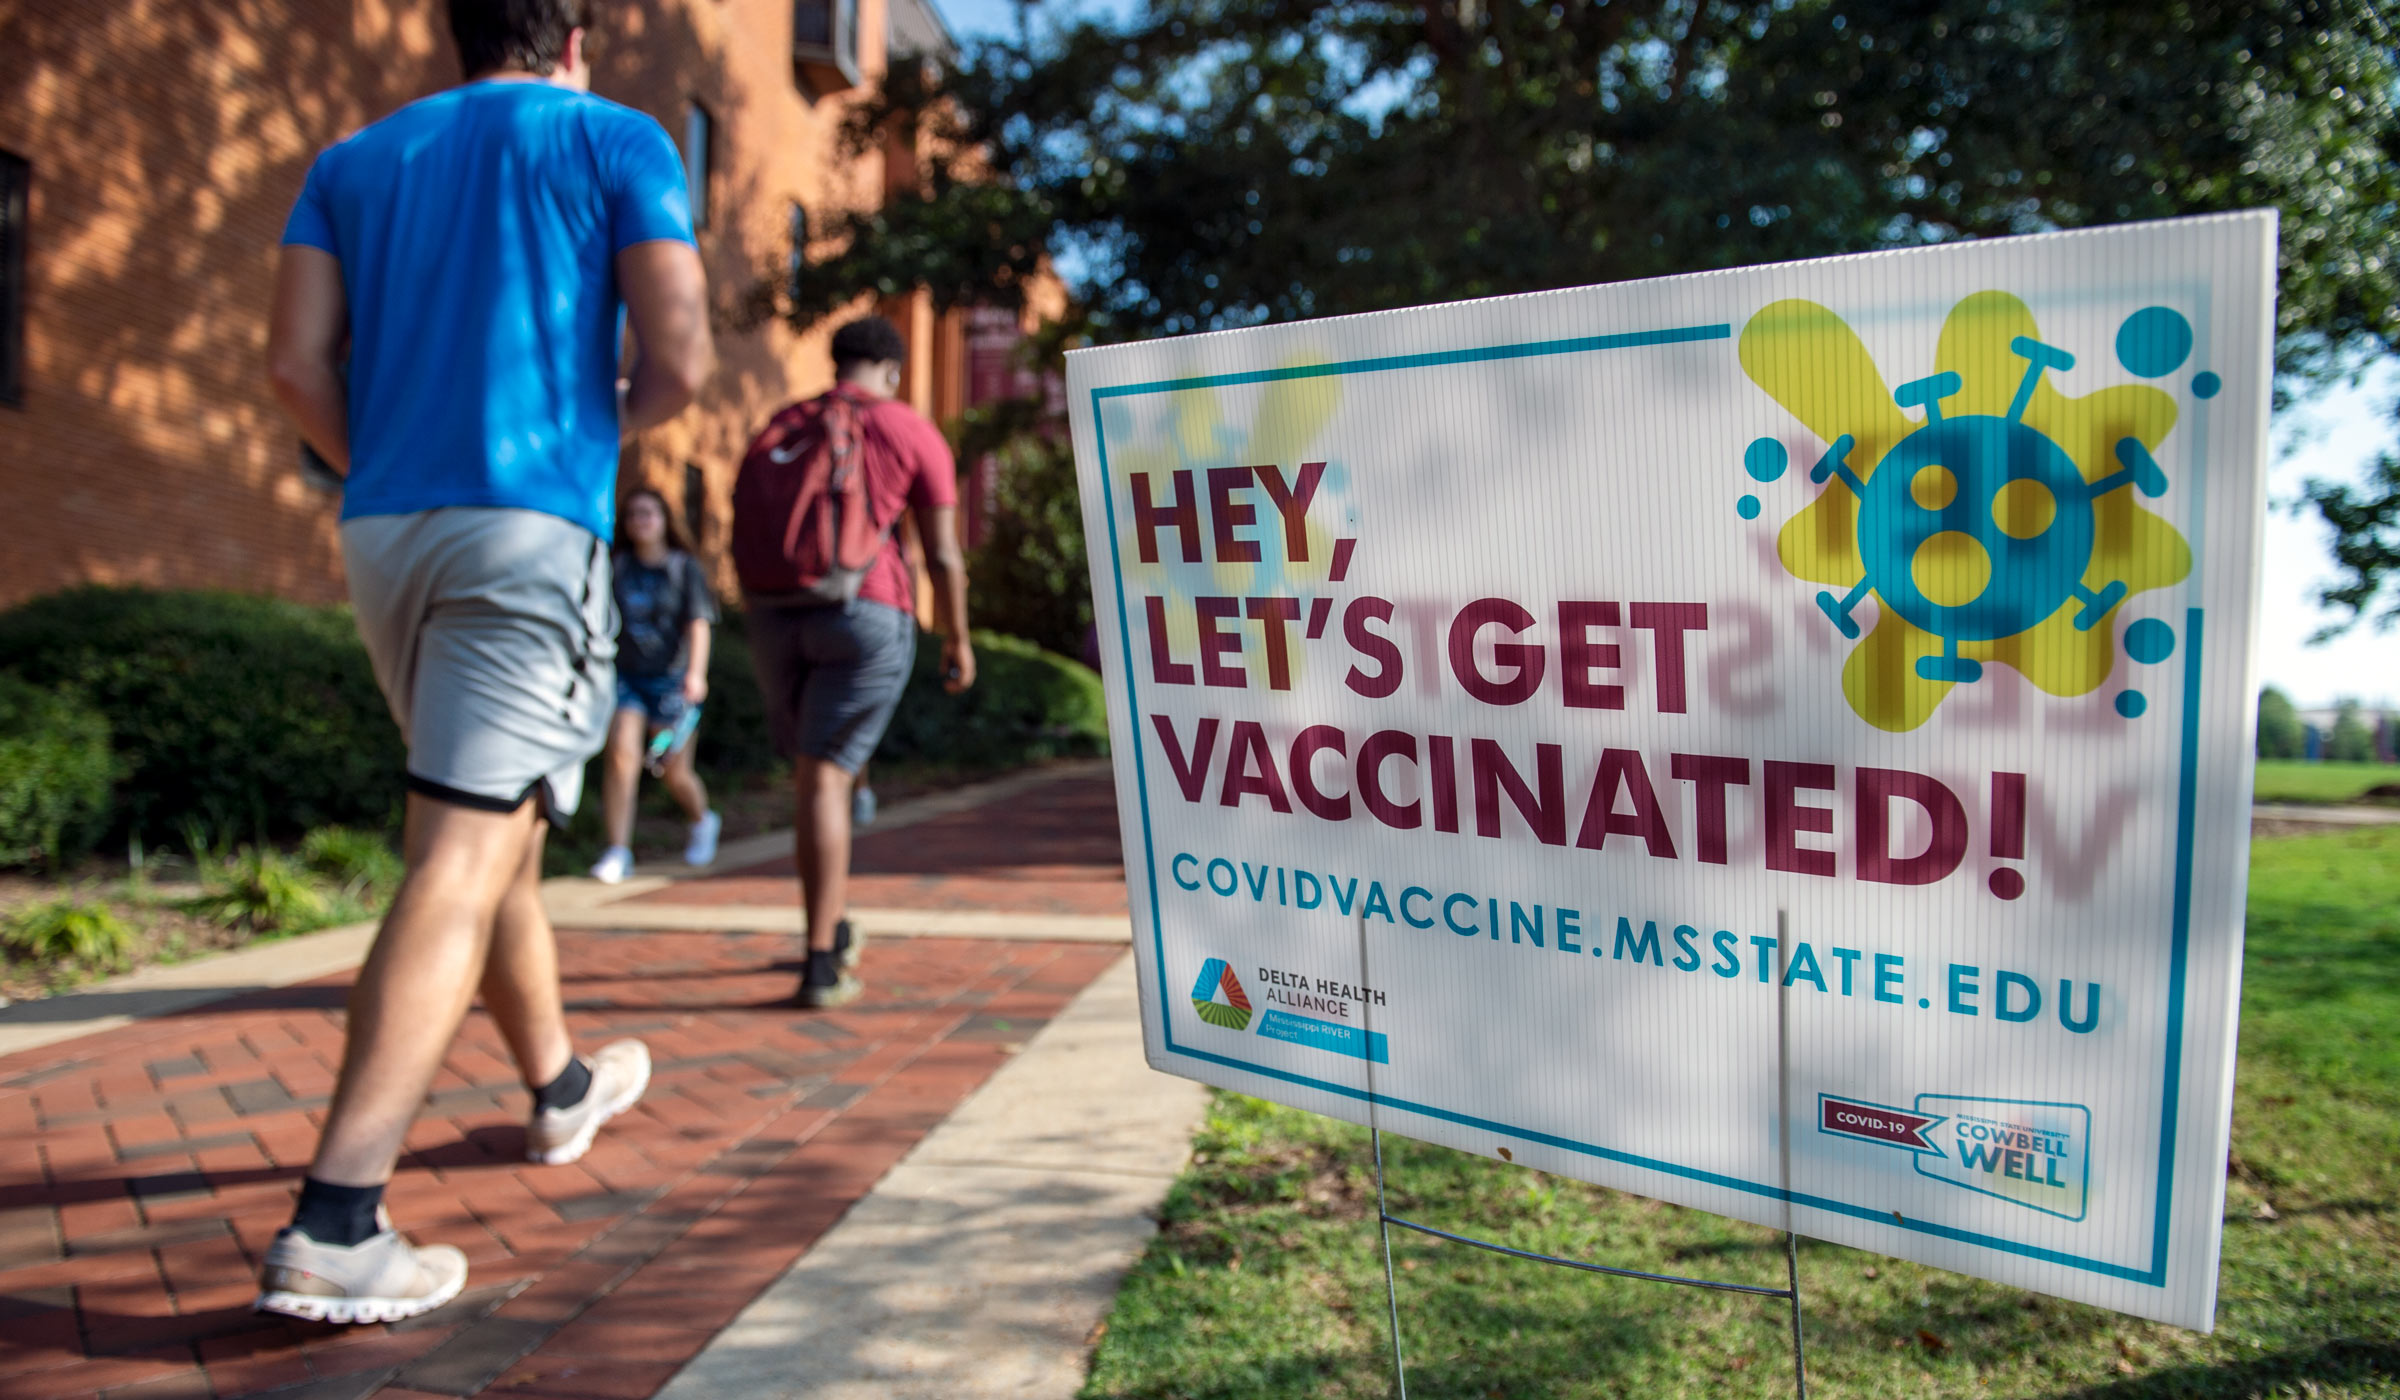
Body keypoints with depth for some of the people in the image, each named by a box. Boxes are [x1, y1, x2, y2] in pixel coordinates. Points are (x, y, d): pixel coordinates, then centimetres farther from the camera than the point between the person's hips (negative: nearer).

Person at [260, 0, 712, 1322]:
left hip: (382, 533, 6)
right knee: (462, 862, -11)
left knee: (496, 824, 19)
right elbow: (679, 360, -5)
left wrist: (382, 473, 18)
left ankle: (561, 1084, 37)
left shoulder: (356, 159, 18)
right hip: (532, 530, -6)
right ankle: (330, 1228, -17)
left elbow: (295, 361, 5)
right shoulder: (615, 139, 6)